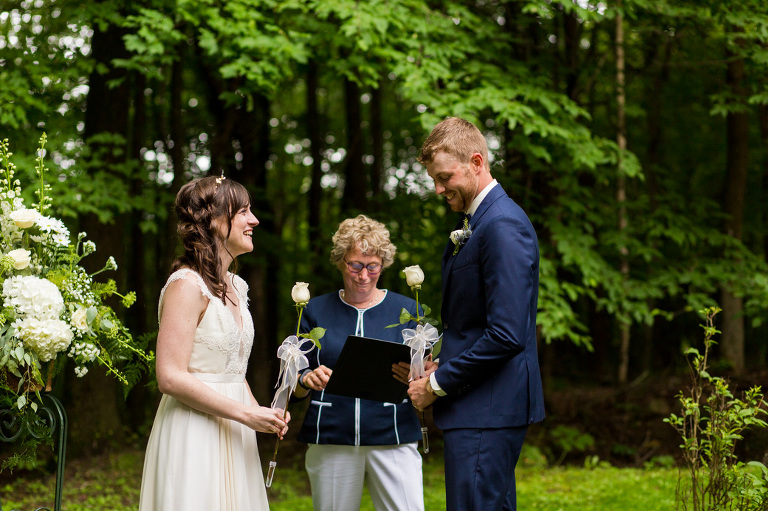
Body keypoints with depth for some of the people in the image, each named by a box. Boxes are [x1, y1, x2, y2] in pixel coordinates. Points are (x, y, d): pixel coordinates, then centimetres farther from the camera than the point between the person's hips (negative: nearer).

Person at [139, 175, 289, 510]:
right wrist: (246, 413, -17)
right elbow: (171, 378, -20)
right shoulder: (187, 285, -14)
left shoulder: (235, 287, 14)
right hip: (194, 437, -9)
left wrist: (260, 414, 5)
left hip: (232, 438, 9)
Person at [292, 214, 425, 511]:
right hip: (330, 440, 1)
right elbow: (293, 386, 9)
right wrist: (308, 380, -13)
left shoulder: (406, 309, 7)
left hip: (392, 439, -1)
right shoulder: (316, 311, 9)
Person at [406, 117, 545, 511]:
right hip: (483, 407, 10)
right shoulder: (472, 223, 15)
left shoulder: (503, 226, -17)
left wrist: (437, 384, -14)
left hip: (488, 409, -10)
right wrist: (441, 365, 6)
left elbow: (506, 335, -23)